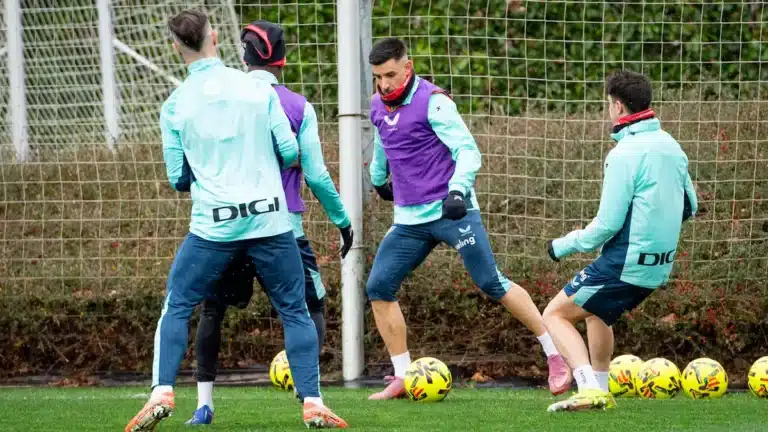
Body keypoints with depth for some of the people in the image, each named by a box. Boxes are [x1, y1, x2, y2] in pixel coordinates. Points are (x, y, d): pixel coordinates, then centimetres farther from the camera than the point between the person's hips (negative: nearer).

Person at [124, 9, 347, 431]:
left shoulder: (174, 106, 0)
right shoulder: (257, 88, 0)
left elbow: (178, 178, 5)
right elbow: (289, 151, 1)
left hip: (213, 224, 0)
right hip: (270, 219, 1)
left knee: (176, 307, 11)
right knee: (295, 312, 11)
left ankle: (162, 392, -5)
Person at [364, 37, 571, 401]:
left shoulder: (432, 101, -13)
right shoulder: (378, 106, 9)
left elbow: (468, 151, -18)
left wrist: (458, 190, -33)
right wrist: (378, 178, 46)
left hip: (451, 210, -7)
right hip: (409, 219, 7)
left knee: (491, 283, -10)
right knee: (379, 288, -2)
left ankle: (556, 356, -1)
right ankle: (403, 378, 5)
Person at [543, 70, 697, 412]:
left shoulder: (625, 153, -19)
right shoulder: (671, 146, 6)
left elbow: (607, 226, -18)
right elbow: (689, 207, 16)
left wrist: (564, 246, -4)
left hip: (624, 265, -9)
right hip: (660, 265, 9)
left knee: (555, 315, 2)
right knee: (597, 311, 32)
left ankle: (589, 388, -15)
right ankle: (600, 391, 32)